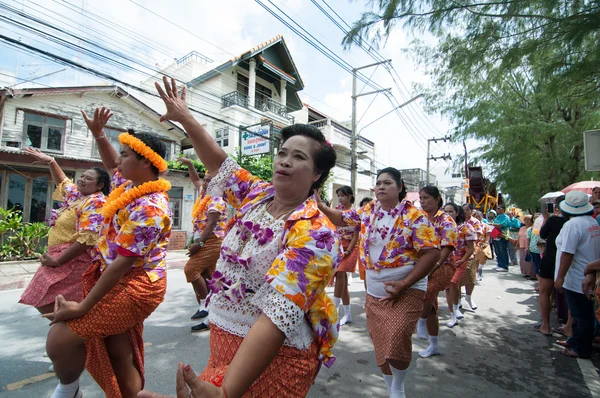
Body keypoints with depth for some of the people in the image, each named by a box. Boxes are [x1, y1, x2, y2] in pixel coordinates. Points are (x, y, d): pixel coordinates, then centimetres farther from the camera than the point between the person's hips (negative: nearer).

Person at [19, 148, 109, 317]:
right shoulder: (77, 194, 12)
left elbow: (86, 239, -25)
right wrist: (50, 161, 23)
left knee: (46, 304, -9)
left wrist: (57, 261, -21)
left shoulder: (95, 203, -17)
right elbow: (62, 182, 35)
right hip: (66, 260, 10)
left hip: (73, 261, -10)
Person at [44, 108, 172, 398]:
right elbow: (111, 166, 25)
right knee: (120, 355, 18)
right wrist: (98, 134, 10)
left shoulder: (148, 209, -26)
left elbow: (121, 264, -25)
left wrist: (83, 306, -19)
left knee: (60, 338, -10)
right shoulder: (131, 186, 2)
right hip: (119, 282, 10)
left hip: (134, 286, -9)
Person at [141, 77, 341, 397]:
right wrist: (185, 118, 7)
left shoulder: (313, 233, -25)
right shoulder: (257, 194, -2)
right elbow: (219, 163, 9)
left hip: (270, 356, -6)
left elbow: (278, 313, -33)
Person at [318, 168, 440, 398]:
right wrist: (320, 206, -2)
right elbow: (342, 218, 13)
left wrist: (405, 284, -20)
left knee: (396, 340, -18)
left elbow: (432, 252, -15)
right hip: (374, 292, 5)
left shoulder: (414, 216, -13)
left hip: (407, 291, -4)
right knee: (381, 345, 13)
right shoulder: (367, 211, 2)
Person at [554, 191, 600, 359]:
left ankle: (582, 349, 15)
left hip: (576, 279, -9)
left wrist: (560, 277, -19)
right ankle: (576, 340, 34)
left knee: (581, 315, 3)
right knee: (582, 313, 20)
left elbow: (567, 253, -25)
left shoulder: (572, 225, -22)